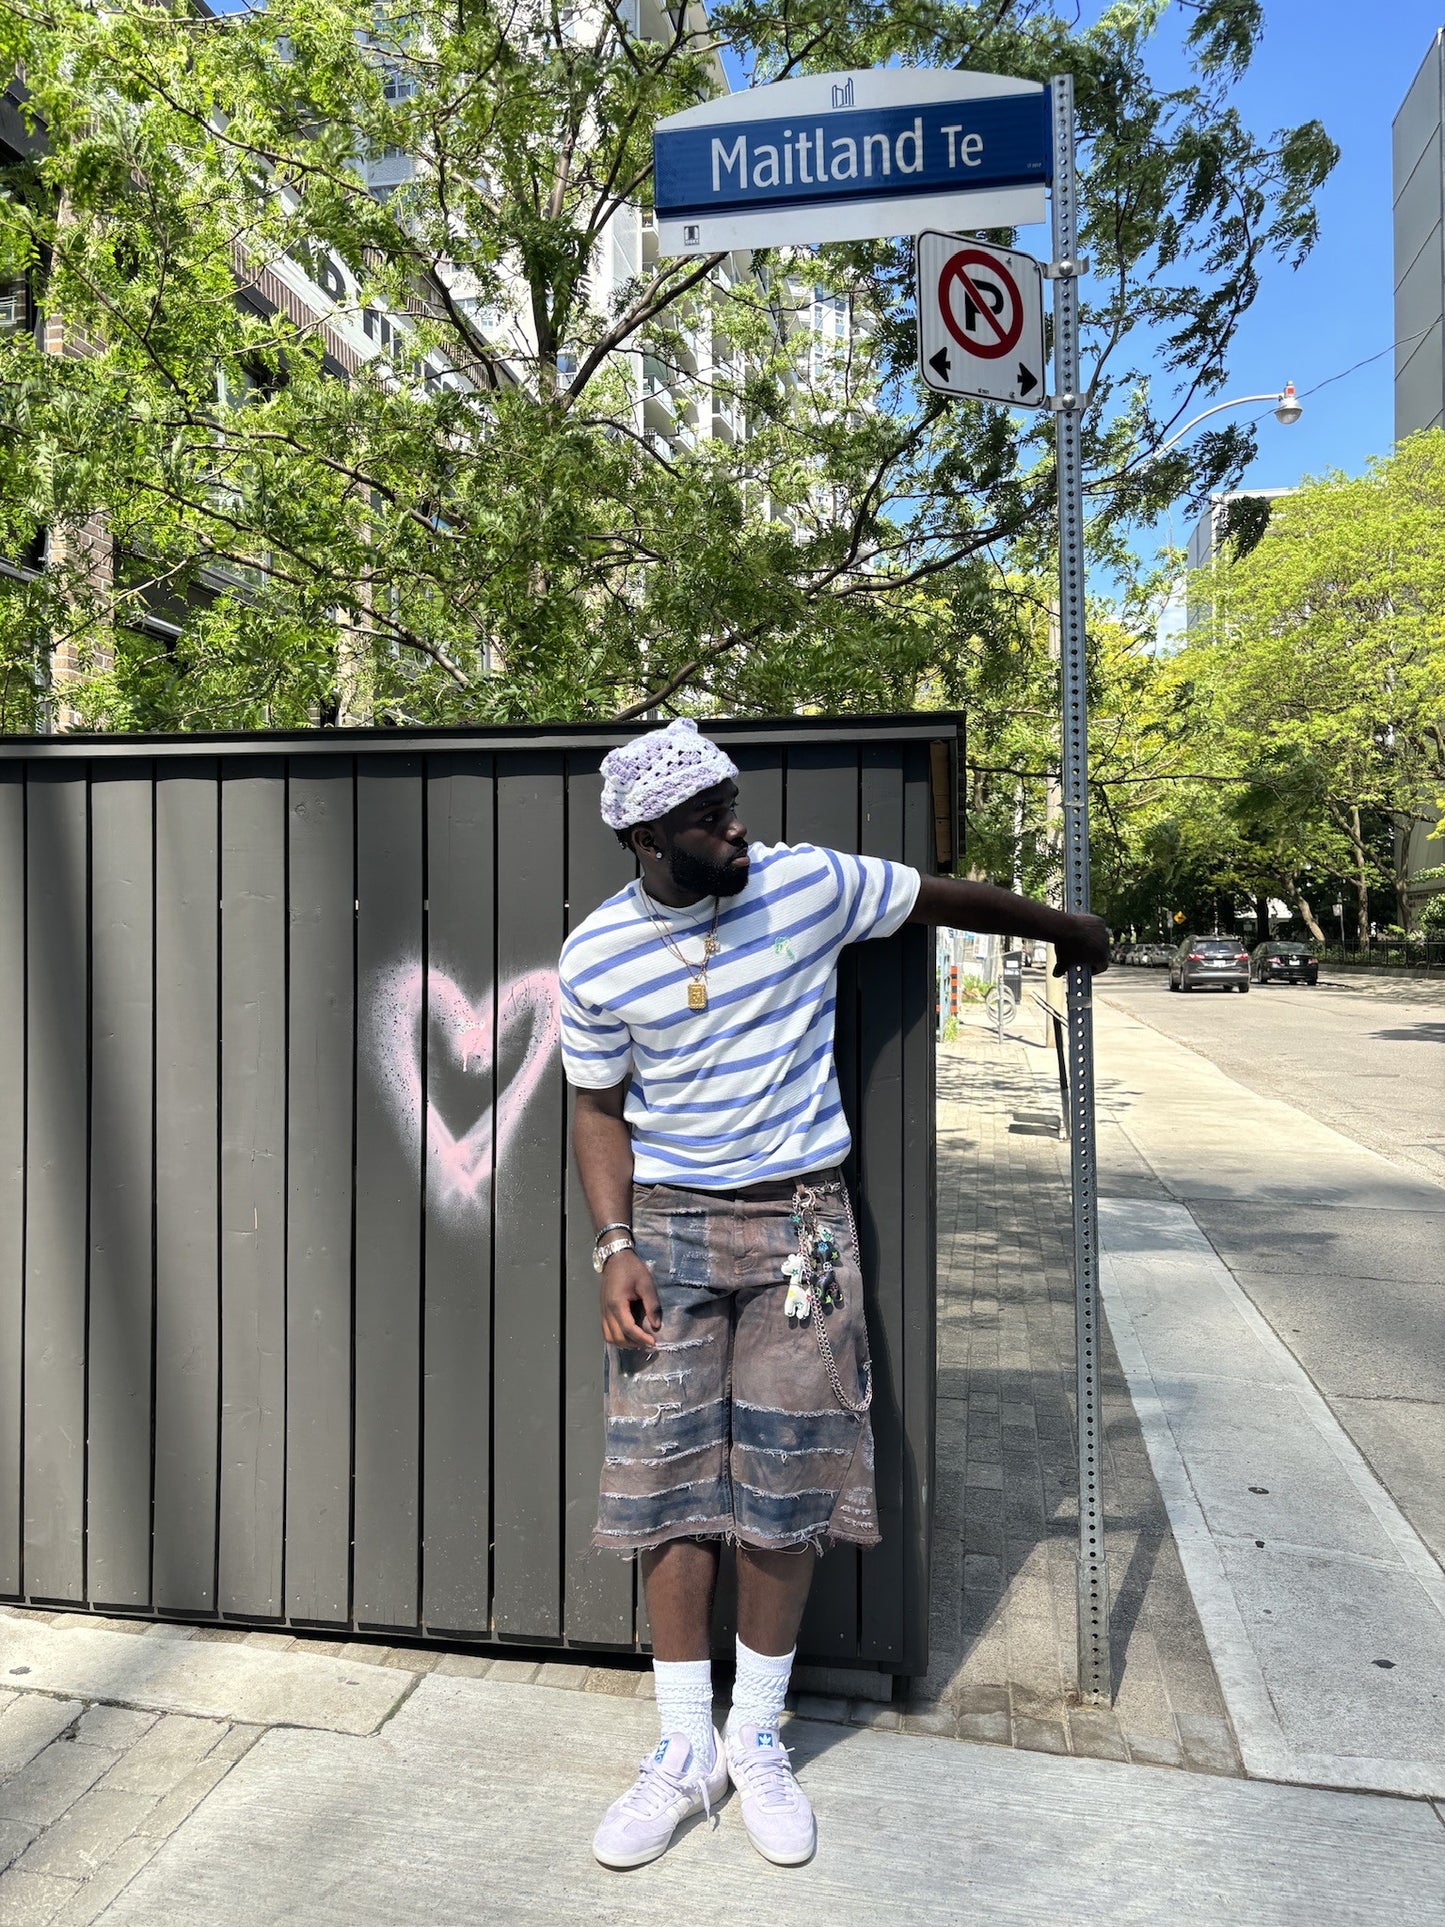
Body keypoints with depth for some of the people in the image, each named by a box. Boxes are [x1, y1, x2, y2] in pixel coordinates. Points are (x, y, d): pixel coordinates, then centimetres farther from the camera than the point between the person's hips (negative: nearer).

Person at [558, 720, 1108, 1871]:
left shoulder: (811, 883, -7)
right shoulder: (596, 958, -6)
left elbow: (946, 897, 9)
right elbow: (600, 1109, 4)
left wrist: (1067, 929, 22)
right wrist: (614, 1247, -7)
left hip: (799, 1222, 0)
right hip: (669, 1226, 0)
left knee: (786, 1487, 6)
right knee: (669, 1485, 4)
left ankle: (758, 1738, 27)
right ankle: (687, 1750, 24)